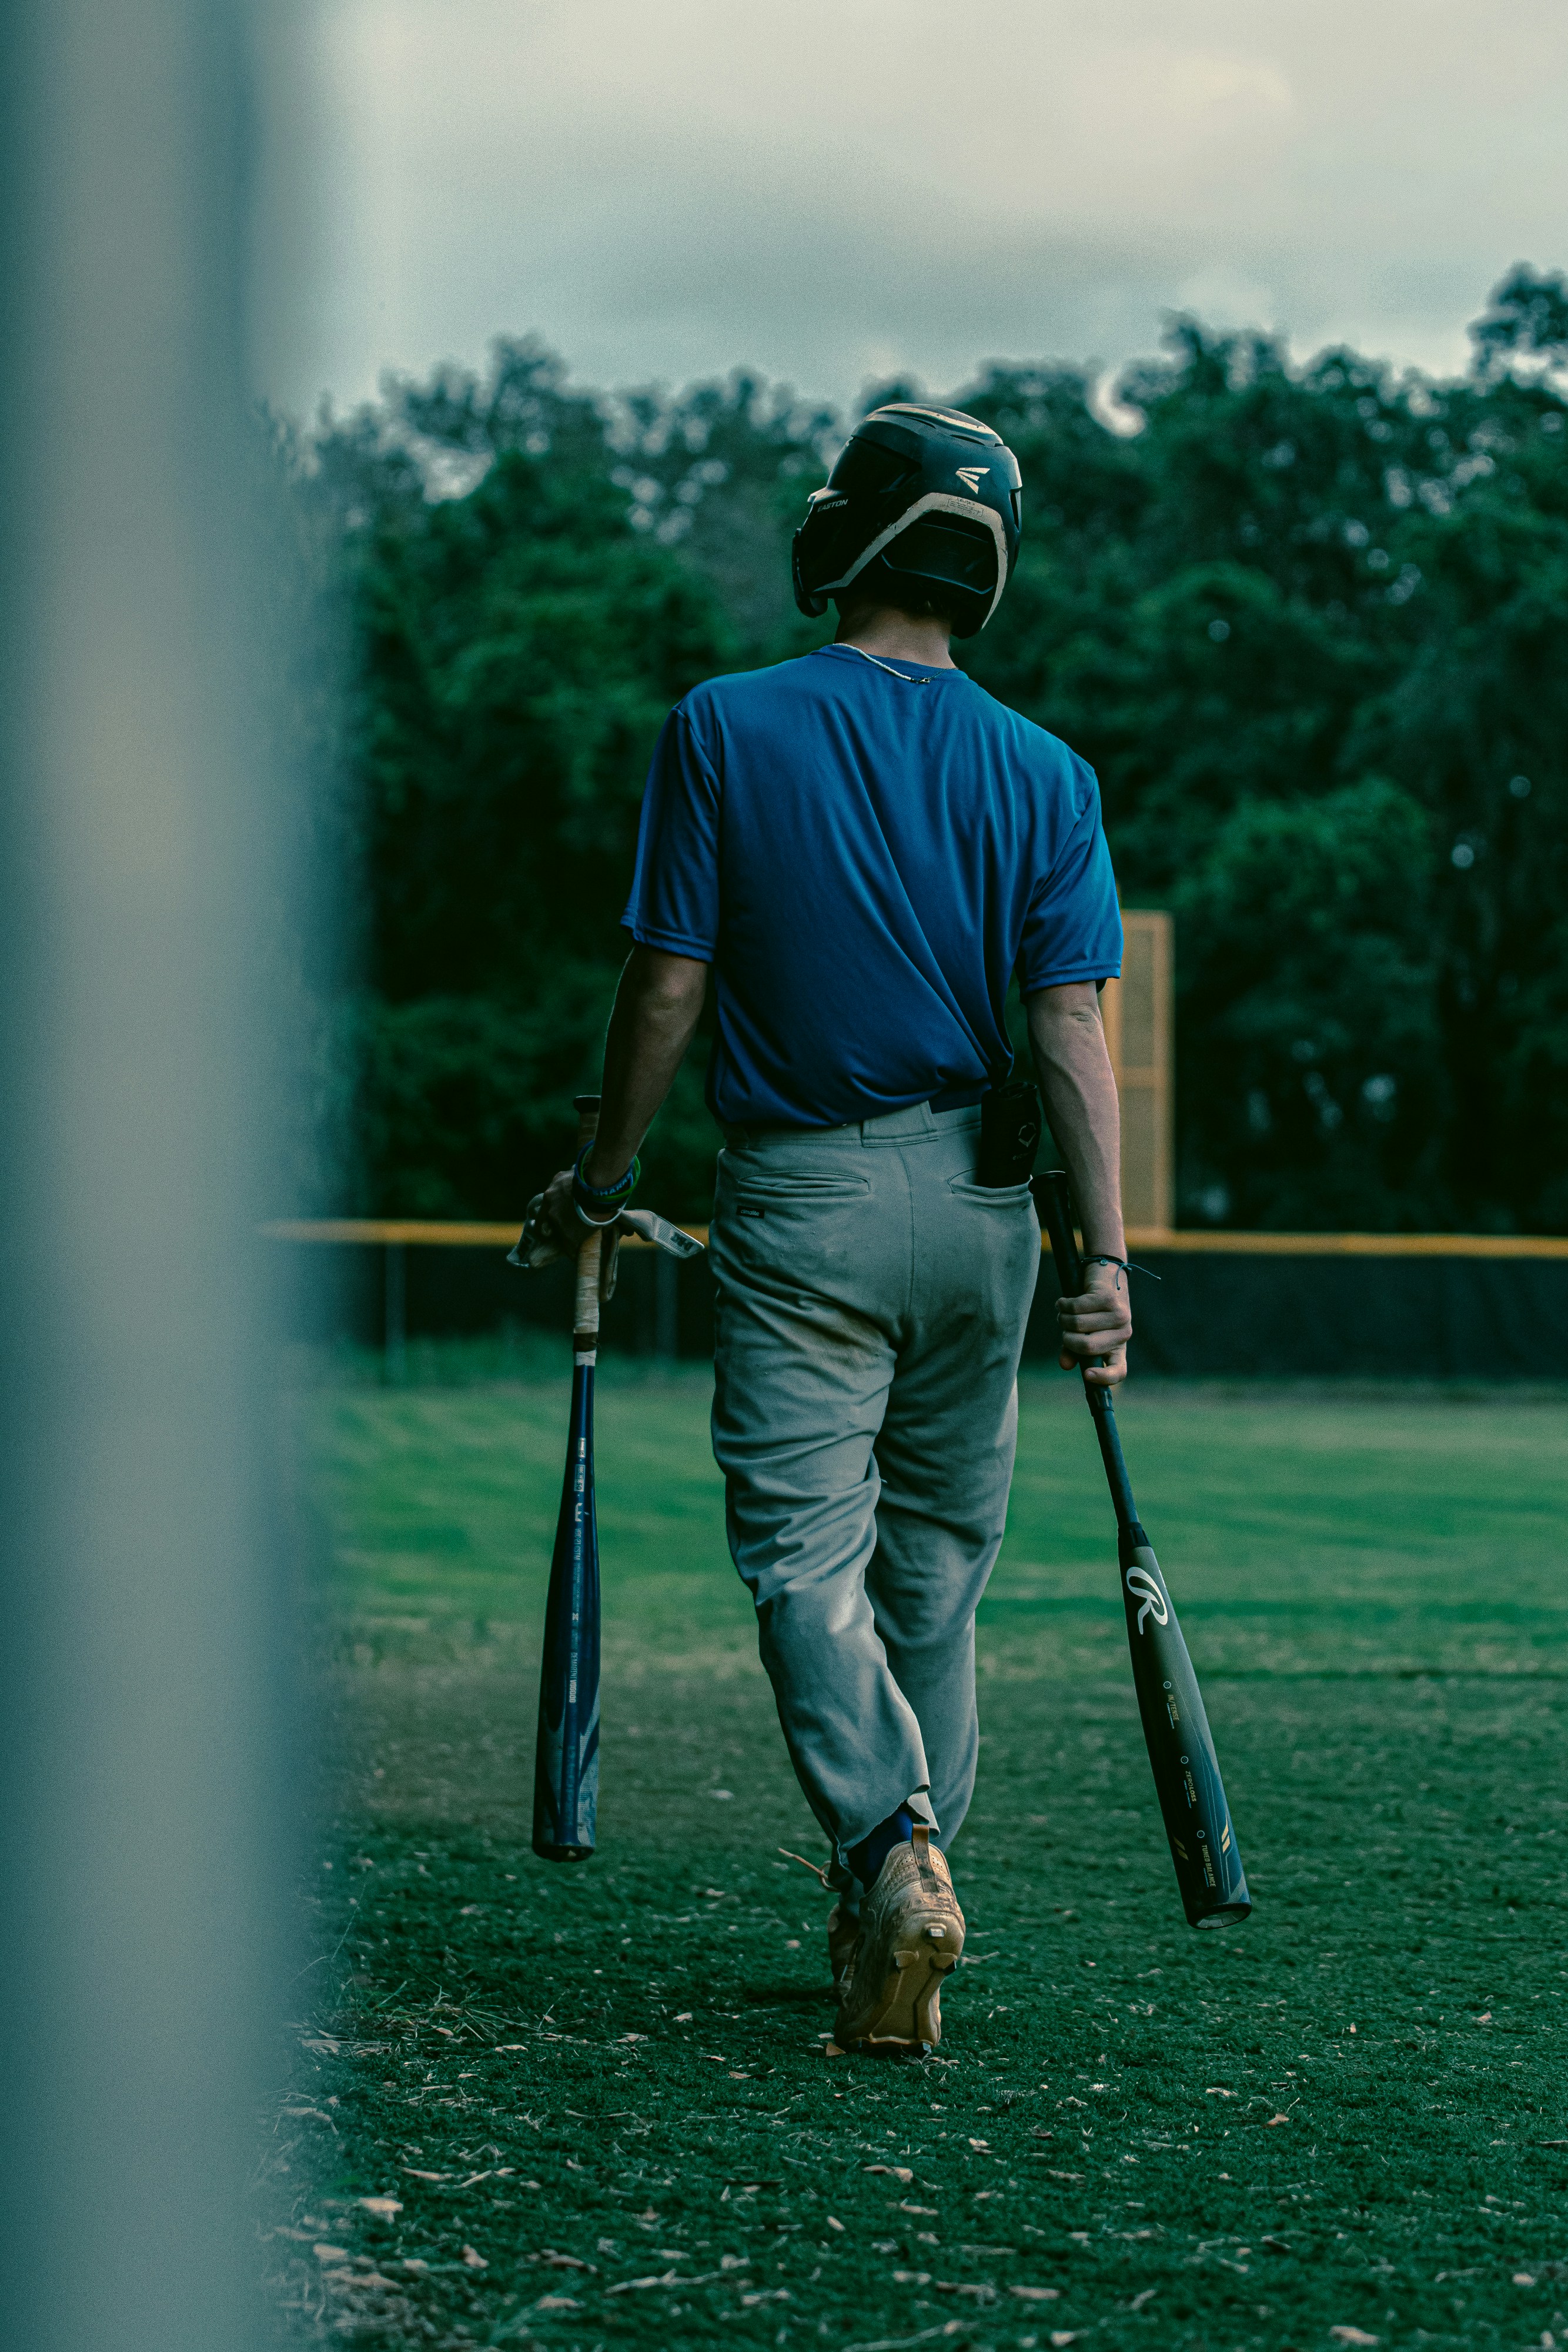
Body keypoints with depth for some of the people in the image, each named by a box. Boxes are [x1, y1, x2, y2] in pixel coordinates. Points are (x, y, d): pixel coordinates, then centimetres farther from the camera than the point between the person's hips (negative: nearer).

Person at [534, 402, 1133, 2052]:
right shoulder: (1042, 772, 1)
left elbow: (667, 989, -5)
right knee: (935, 1564, 13)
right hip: (976, 1208, 3)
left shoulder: (722, 731, -5)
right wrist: (1106, 1253, -8)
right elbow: (1069, 1025, -6)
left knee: (808, 1555, -3)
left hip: (799, 1202, -3)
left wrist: (599, 1182, 8)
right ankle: (892, 1911, 18)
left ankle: (895, 1841, -26)